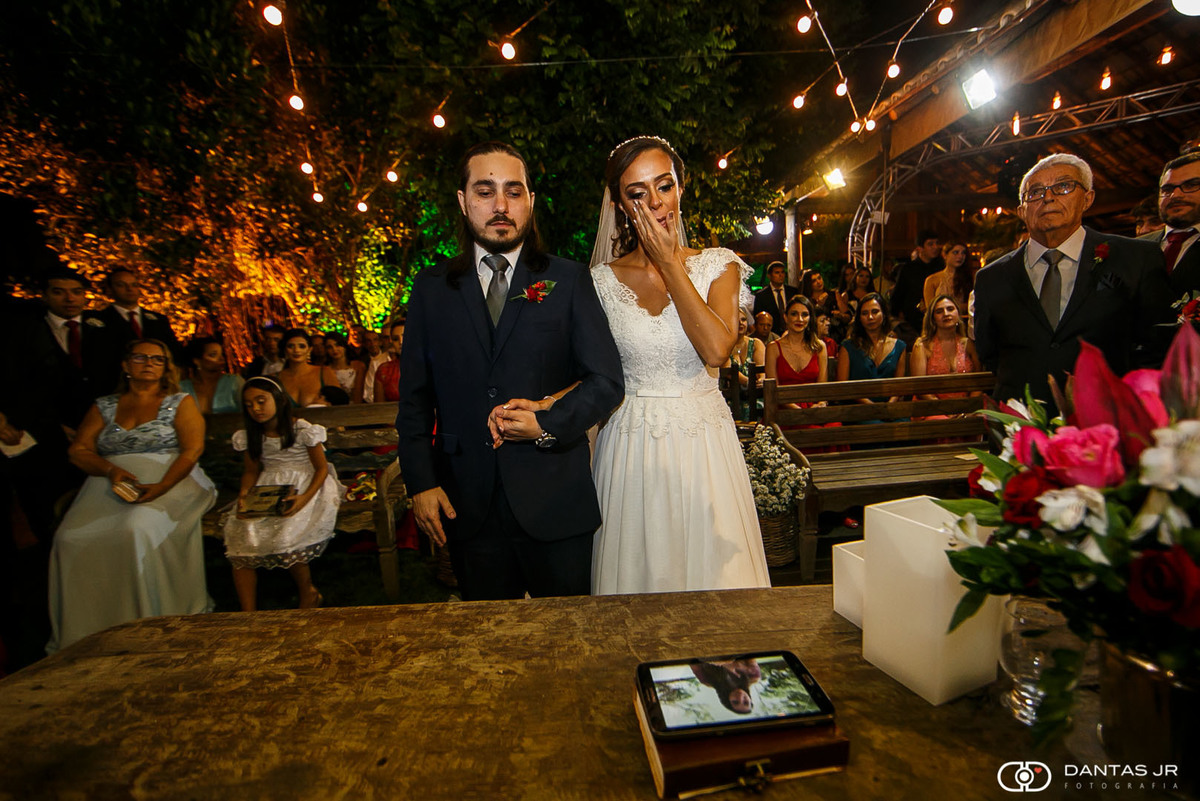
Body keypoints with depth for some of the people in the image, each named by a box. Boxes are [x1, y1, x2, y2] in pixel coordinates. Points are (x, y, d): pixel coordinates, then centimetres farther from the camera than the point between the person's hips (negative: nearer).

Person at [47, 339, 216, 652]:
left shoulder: (180, 402, 7)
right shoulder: (104, 406, 18)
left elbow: (193, 449, -4)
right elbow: (78, 449, 11)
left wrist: (162, 487, -18)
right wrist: (111, 470, -11)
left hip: (168, 482, -4)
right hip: (110, 484, 4)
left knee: (139, 528, -31)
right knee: (71, 538, -20)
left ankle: (153, 624, -17)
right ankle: (84, 631, -4)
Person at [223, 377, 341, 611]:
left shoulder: (303, 430, -9)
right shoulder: (248, 436, 6)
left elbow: (322, 469, -7)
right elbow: (251, 471, 15)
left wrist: (305, 498, -22)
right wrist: (243, 496, -6)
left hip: (306, 487, -5)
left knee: (286, 538, -27)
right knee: (241, 538, -18)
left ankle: (309, 594, 0)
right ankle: (248, 613, -6)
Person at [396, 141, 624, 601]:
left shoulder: (568, 280, 2)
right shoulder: (431, 288, 7)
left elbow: (607, 381, -2)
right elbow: (414, 395, 8)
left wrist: (548, 425, -17)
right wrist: (420, 481, 0)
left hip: (555, 504, -1)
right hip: (467, 507, 2)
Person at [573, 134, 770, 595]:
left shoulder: (718, 266, 1)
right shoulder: (601, 280, 2)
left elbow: (716, 350, -17)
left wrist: (670, 263, -12)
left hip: (704, 446, 0)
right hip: (631, 449, 1)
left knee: (714, 577, 9)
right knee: (637, 574, 10)